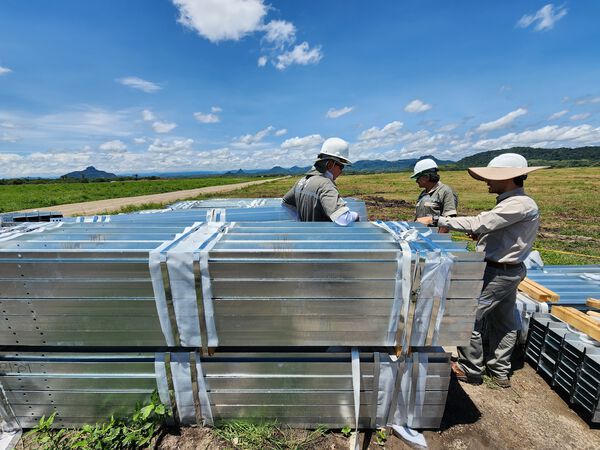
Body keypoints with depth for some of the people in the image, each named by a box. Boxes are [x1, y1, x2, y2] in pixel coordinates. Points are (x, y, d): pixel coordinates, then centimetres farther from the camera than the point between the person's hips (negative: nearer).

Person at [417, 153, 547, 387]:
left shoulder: (519, 205, -22)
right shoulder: (514, 202, 10)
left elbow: (477, 223, -32)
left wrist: (436, 220, -30)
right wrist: (483, 235, 3)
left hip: (497, 272, -10)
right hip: (509, 270, 10)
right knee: (503, 322, 19)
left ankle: (471, 370, 17)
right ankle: (500, 371, 35)